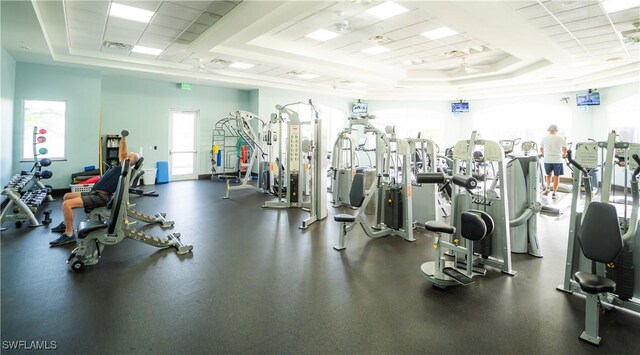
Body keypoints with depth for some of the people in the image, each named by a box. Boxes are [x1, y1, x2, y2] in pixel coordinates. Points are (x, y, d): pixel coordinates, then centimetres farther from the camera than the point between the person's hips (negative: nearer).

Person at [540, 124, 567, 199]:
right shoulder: (561, 138, 1)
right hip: (558, 160, -1)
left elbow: (541, 149, 15)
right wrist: (563, 156, 28)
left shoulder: (544, 138, 3)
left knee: (548, 174, 23)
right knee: (556, 176, 9)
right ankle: (554, 193, 10)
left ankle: (547, 188, 6)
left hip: (547, 160, 1)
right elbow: (565, 149, 7)